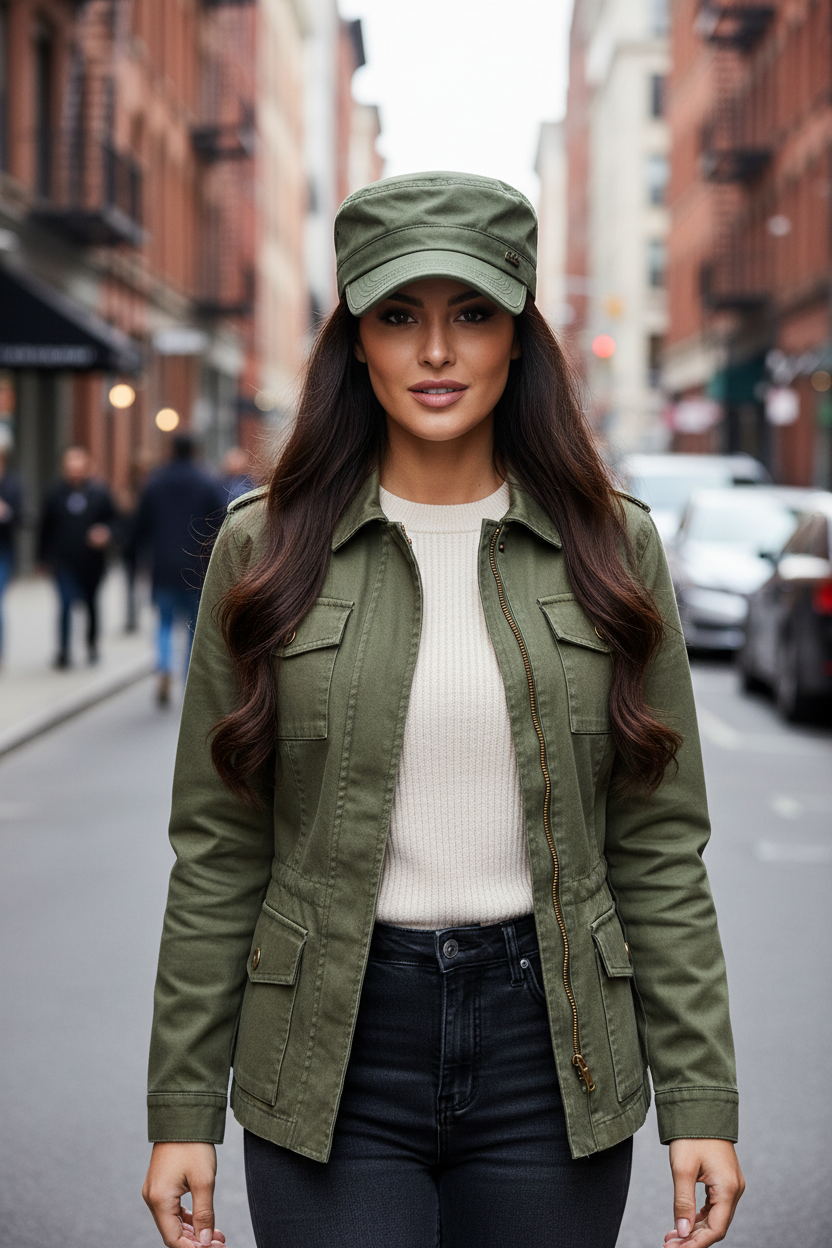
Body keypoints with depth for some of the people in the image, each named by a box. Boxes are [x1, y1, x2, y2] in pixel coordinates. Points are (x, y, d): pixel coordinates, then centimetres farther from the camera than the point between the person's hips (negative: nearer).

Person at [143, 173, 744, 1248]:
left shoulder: (611, 549, 2)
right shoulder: (265, 551, -1)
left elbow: (659, 849, 3)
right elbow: (217, 853, 1)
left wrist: (700, 1101, -1)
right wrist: (183, 1109, 0)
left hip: (551, 1045, 1)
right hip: (332, 1061, -1)